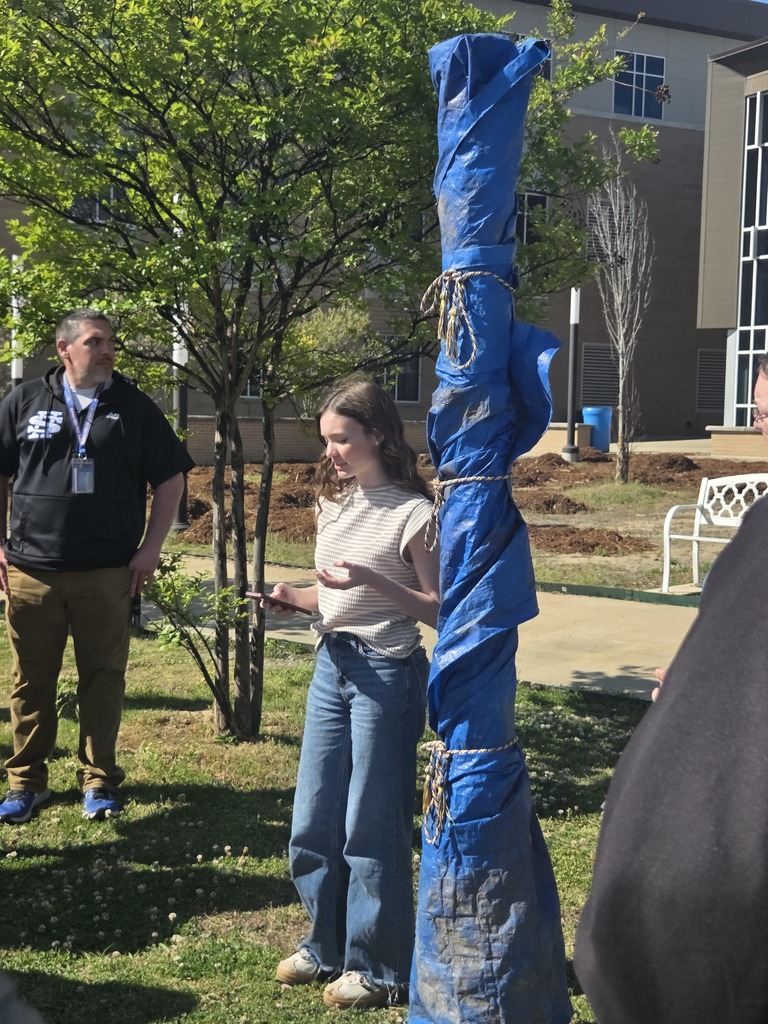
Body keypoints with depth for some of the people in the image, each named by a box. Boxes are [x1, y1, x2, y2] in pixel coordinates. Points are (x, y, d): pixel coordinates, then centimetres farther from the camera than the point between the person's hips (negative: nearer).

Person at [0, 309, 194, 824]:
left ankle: (99, 781, 16)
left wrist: (151, 548, -1)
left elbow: (170, 478, 6)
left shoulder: (135, 408, 4)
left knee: (104, 678, 4)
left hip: (107, 573, -1)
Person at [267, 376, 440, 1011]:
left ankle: (379, 968, 17)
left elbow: (435, 610, -14)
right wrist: (291, 596, -3)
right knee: (313, 821, 11)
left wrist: (373, 579, -27)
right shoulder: (334, 504, 10)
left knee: (372, 826, 2)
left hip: (387, 673, -7)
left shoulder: (412, 512, -11)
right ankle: (327, 947, 29)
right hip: (332, 667, 7)